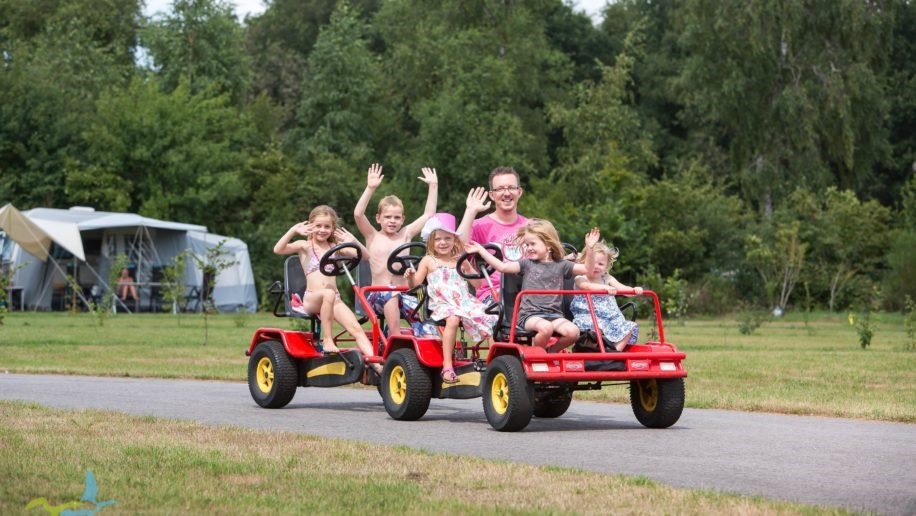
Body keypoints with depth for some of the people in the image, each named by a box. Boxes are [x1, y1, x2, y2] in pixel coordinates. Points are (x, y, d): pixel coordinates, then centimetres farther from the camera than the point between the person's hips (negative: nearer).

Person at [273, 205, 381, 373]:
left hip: (334, 299, 4)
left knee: (356, 328, -19)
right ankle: (327, 339, -31)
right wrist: (293, 231, -20)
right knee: (328, 293, -39)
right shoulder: (305, 246, 8)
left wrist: (353, 241, -4)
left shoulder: (335, 247, 18)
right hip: (311, 299, -3)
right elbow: (278, 249, -10)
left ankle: (375, 363, -32)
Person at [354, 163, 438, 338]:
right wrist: (370, 188, -15)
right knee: (390, 294, -37)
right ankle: (395, 337, -35)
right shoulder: (373, 237, 8)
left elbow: (428, 215, 14)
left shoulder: (405, 235, 15)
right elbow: (358, 214, -9)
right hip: (377, 296, -3)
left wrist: (433, 186, 11)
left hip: (403, 294, 3)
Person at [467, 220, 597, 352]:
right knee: (546, 328, -35)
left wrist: (589, 249, -8)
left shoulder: (560, 265, 12)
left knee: (573, 332, -25)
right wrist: (480, 250, -2)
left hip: (554, 314, 2)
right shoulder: (527, 264, 11)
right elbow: (502, 267, 2)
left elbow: (586, 269, 6)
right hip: (530, 314, -2)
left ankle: (550, 351, 3)